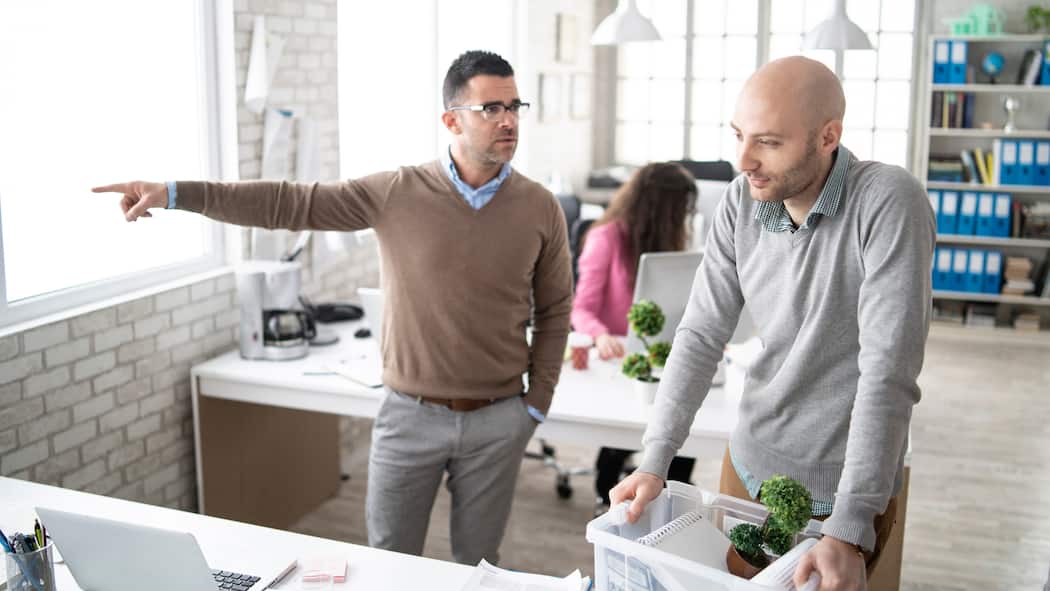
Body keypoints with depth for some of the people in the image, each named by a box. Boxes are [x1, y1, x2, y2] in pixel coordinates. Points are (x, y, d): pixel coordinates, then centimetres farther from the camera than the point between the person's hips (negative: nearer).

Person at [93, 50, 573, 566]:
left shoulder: (539, 207, -4)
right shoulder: (397, 193, -7)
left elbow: (554, 312, 5)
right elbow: (290, 204, -8)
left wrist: (536, 403, 2)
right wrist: (174, 193, -14)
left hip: (497, 421, 1)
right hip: (410, 414, 0)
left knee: (477, 564, 16)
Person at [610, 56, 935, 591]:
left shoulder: (887, 202, -23)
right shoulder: (742, 202, -7)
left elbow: (889, 372, -27)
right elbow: (701, 334, -5)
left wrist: (850, 530, -30)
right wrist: (655, 462, -13)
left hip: (842, 486, -5)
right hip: (748, 462, 5)